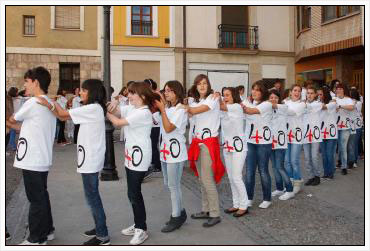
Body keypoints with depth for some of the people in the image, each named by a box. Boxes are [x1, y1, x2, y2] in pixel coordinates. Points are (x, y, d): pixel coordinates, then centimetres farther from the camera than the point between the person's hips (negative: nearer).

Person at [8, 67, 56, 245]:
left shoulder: (32, 103, -15)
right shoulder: (49, 103, 11)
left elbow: (13, 119, 1)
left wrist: (9, 119, 21)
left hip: (32, 160, -9)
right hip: (42, 159, 9)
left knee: (36, 199, 1)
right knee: (42, 196, 18)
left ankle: (37, 239, 13)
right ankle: (47, 230, 30)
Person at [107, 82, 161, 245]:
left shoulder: (143, 113, -20)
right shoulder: (131, 108, 9)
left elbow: (117, 122, -19)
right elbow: (115, 112, 8)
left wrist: (105, 112, -5)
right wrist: (112, 106, -13)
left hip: (139, 157, -9)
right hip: (130, 156, 9)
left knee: (134, 194, -3)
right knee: (133, 193, 16)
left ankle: (142, 229, 10)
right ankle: (138, 225, 29)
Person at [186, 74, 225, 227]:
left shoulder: (213, 98, -9)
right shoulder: (196, 101, 16)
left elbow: (195, 110, -21)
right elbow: (189, 112, 1)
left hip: (209, 142, -8)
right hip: (198, 141, 8)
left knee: (208, 180, -7)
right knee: (202, 179, 13)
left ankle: (215, 215, 3)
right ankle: (205, 210, 24)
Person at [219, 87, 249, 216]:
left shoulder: (237, 107, -10)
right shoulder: (224, 111, 10)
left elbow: (221, 106, -20)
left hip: (238, 146, -7)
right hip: (227, 146, 7)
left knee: (236, 178, -6)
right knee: (231, 178, 11)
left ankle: (244, 206, 8)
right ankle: (236, 204, 22)